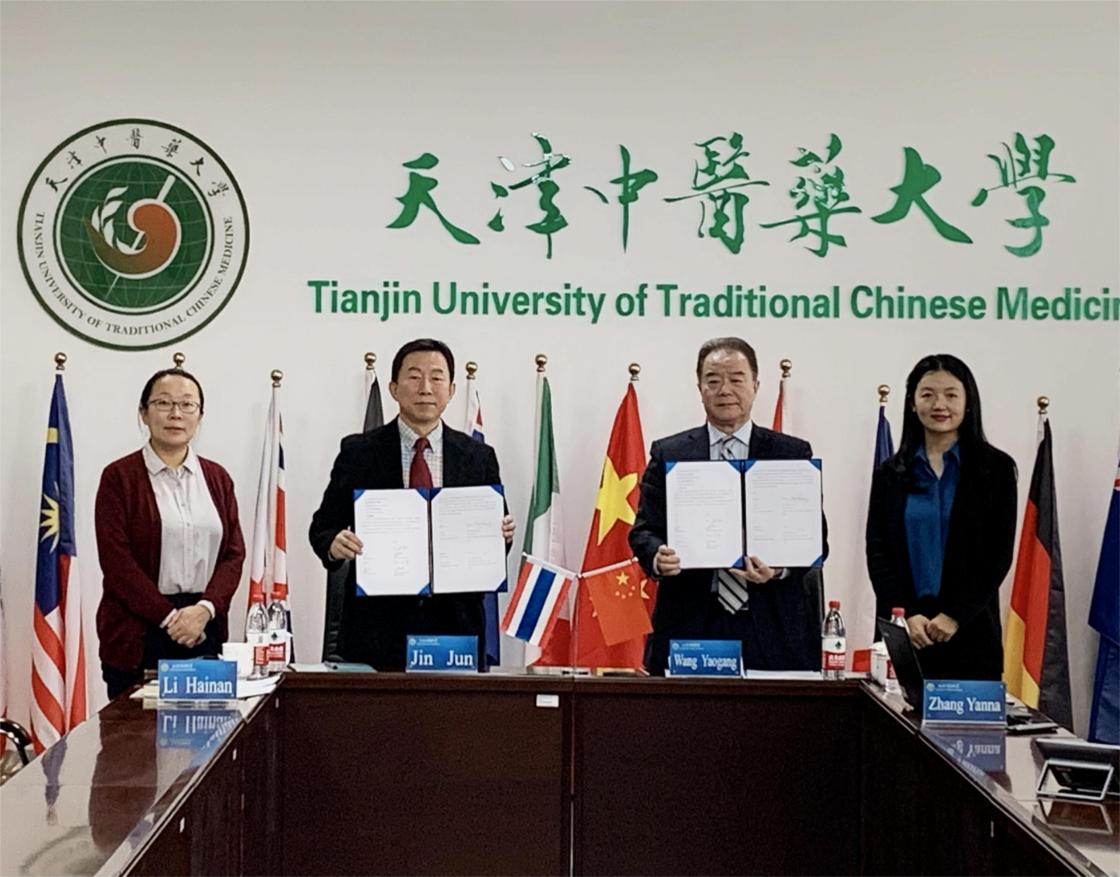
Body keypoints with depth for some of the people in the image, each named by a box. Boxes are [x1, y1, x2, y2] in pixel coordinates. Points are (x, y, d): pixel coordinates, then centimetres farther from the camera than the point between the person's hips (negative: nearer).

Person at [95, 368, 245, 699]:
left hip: (206, 631, 3)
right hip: (138, 634, -3)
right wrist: (170, 617, -13)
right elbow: (117, 562, -7)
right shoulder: (119, 477, 0)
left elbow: (234, 553, 7)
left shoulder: (217, 478, 12)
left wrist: (205, 608, -9)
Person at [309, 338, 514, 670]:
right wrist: (333, 544, -14)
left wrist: (501, 536, -10)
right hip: (376, 628, -1)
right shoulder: (358, 452, 3)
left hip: (455, 626, 1)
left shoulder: (478, 457, 8)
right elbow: (322, 527, 7)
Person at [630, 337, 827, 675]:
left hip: (772, 629, 0)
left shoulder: (793, 454, 7)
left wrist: (781, 568, -18)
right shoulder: (668, 454, 9)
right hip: (689, 625, 0)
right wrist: (657, 556, -17)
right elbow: (643, 530, 6)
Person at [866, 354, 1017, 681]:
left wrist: (955, 616, -11)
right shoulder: (890, 473, 10)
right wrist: (906, 616, -9)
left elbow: (999, 555, -1)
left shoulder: (996, 468, 4)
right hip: (902, 632, 2)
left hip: (970, 632, -1)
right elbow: (877, 552, 4)